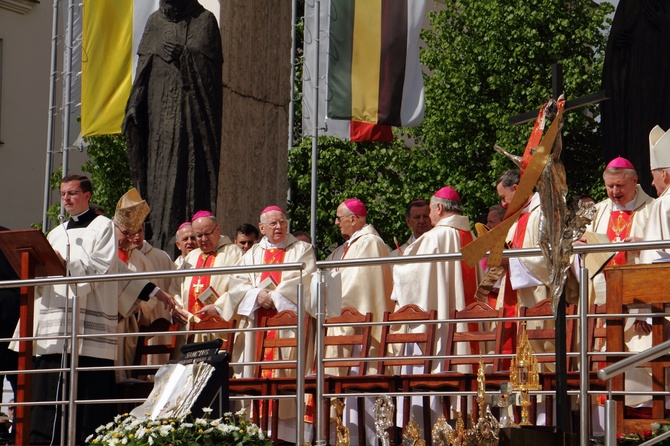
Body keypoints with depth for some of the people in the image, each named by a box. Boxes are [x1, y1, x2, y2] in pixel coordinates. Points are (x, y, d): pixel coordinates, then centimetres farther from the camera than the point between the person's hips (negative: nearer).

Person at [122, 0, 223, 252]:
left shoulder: (204, 21, 5)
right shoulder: (155, 21, 17)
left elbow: (208, 64, -2)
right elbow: (143, 63, 15)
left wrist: (183, 55, -16)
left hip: (191, 106, -4)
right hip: (159, 107, 4)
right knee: (159, 170, -2)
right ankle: (158, 236, -3)